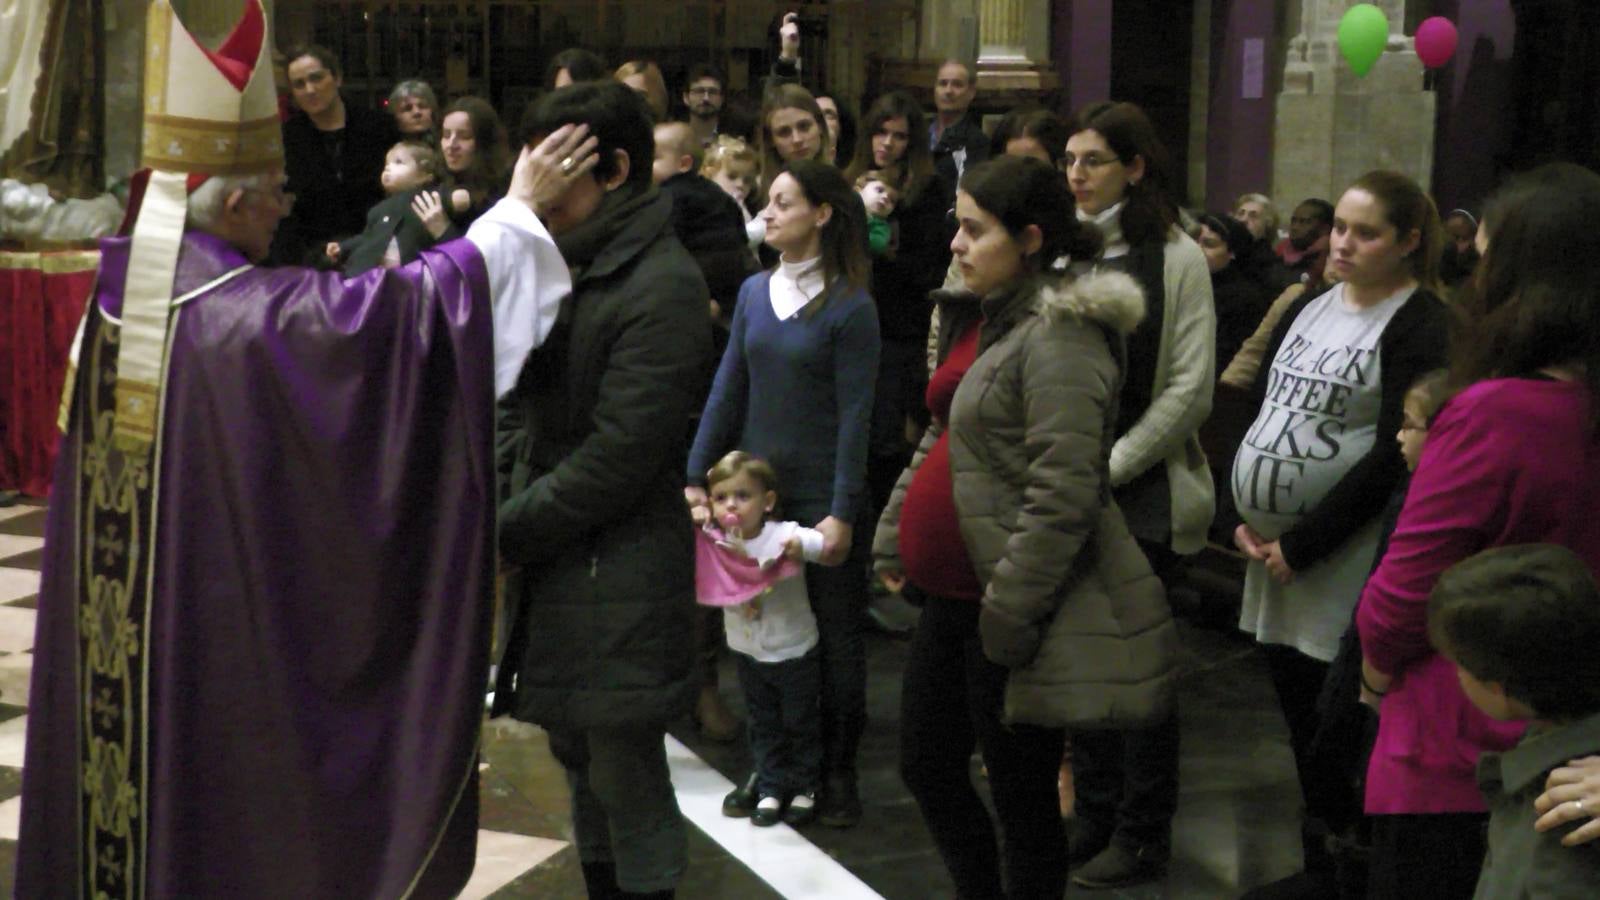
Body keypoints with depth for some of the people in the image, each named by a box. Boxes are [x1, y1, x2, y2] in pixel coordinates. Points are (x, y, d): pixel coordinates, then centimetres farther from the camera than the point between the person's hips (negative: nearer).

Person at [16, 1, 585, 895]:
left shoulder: (117, 297, 0)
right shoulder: (255, 313, -21)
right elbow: (407, 304, -20)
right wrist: (521, 208, -12)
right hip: (230, 624, -7)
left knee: (138, 768, 18)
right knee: (230, 790, 7)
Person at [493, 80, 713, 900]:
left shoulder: (662, 286, -16)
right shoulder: (565, 265, 11)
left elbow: (617, 458, -19)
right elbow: (516, 404, 16)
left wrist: (498, 532, -13)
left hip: (617, 583, -8)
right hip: (553, 571, 8)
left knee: (626, 780, 1)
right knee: (582, 767, 19)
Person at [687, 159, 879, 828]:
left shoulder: (850, 307, -9)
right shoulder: (755, 292, 6)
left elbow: (855, 416, -11)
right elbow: (728, 389, 8)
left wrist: (842, 513, -15)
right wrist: (697, 477, 2)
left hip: (820, 496, -5)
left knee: (835, 634, 5)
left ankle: (837, 773, 18)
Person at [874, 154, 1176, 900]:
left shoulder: (1058, 335, -18)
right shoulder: (985, 320, 12)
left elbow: (1062, 495, -24)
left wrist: (1009, 614, -22)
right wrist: (893, 540, 17)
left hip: (1009, 607, -10)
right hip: (952, 592, 10)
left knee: (1021, 797, 4)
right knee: (927, 768, 18)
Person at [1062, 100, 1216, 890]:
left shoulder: (1174, 257, -5)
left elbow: (1189, 389, -9)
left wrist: (1108, 469, -11)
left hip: (1143, 493, -5)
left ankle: (1142, 836, 14)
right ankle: (1095, 817, 24)